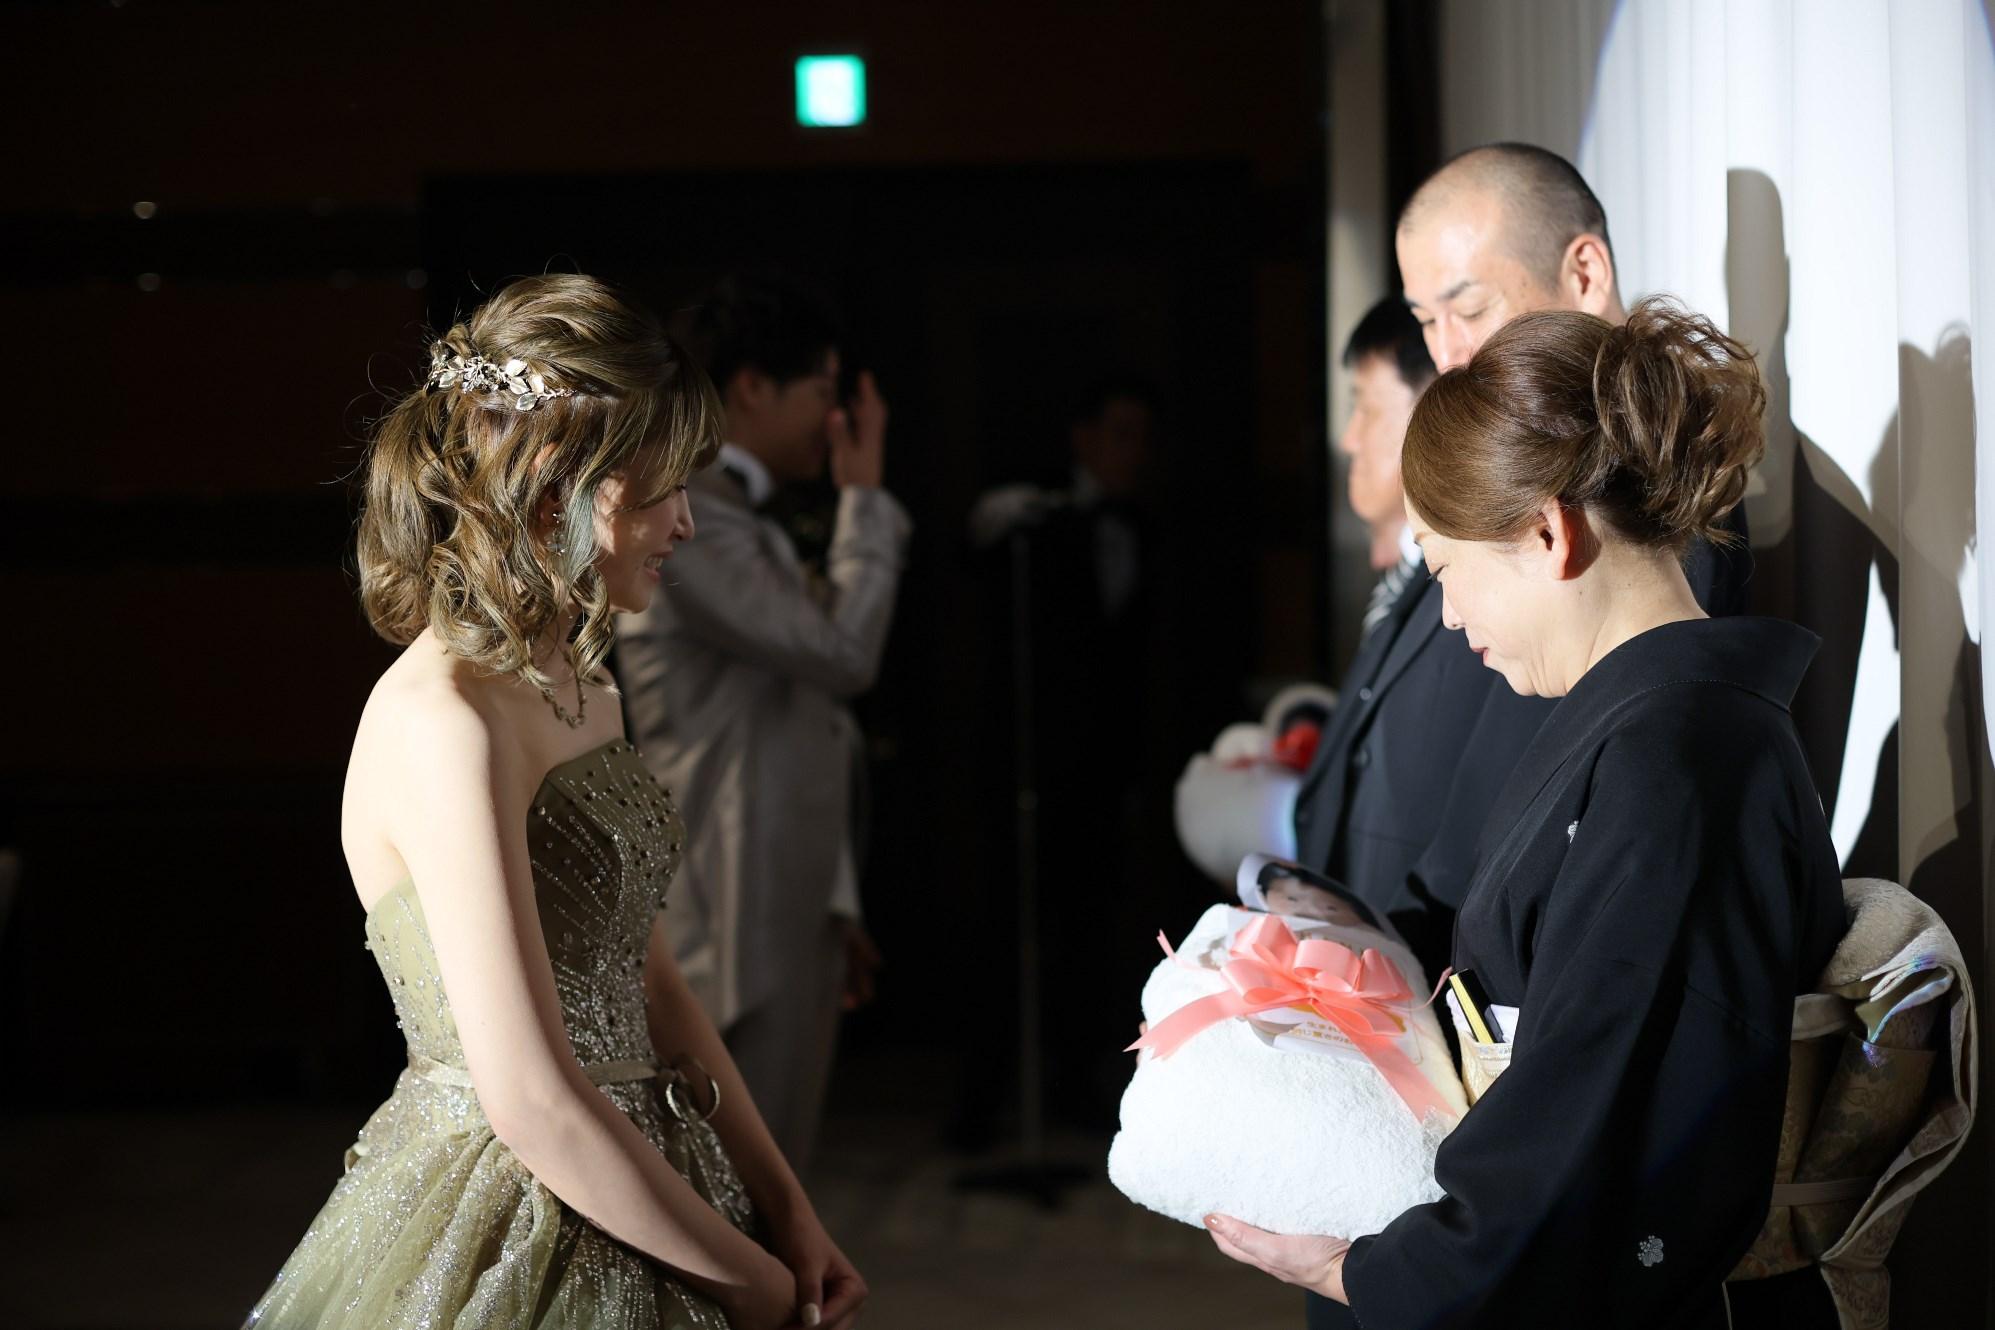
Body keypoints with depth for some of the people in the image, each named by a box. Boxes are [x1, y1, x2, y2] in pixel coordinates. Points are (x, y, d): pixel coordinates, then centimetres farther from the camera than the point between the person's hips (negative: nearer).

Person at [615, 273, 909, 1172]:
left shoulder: (748, 527, 19)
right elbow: (841, 651, -21)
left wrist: (833, 907, 21)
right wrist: (865, 499, -8)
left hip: (789, 921, 10)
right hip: (734, 930, -10)